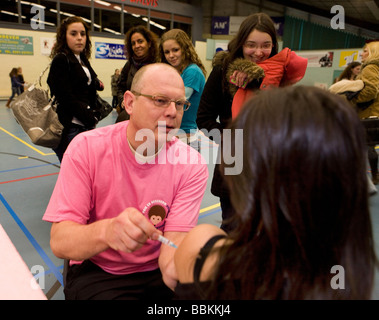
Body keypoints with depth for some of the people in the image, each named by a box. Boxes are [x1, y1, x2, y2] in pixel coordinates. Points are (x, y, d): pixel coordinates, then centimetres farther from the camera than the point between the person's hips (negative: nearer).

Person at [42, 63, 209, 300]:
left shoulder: (192, 165, -12)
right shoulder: (87, 148, -15)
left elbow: (174, 242, -17)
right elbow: (59, 242, -19)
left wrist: (175, 265, -41)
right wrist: (106, 231, -41)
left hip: (157, 271, 2)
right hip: (96, 272, -1)